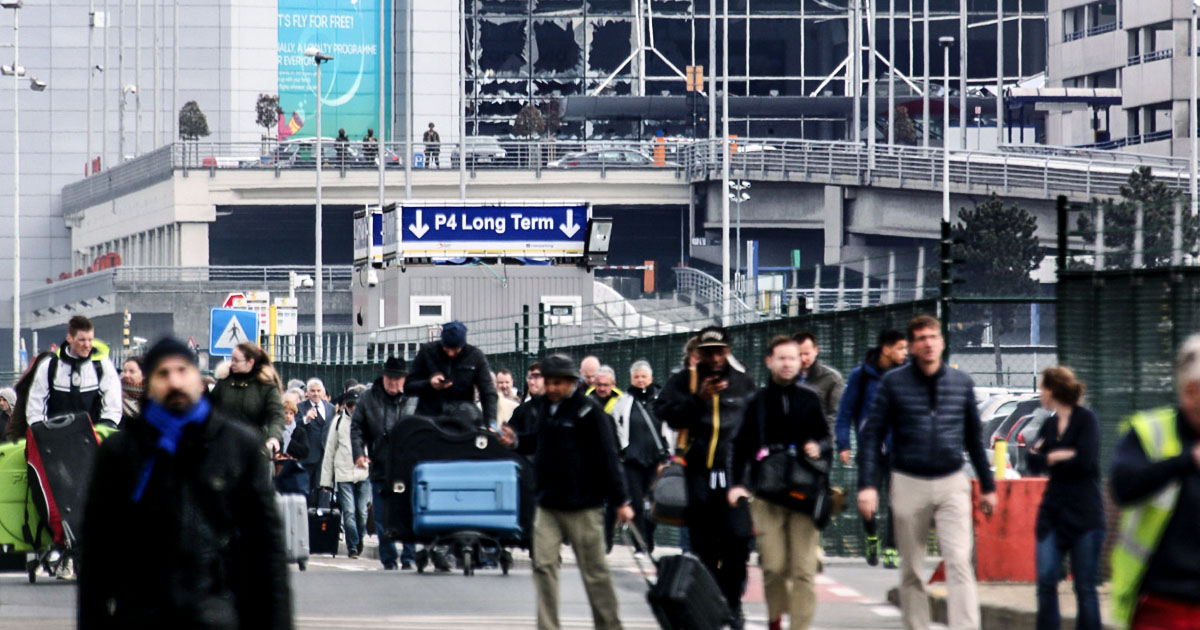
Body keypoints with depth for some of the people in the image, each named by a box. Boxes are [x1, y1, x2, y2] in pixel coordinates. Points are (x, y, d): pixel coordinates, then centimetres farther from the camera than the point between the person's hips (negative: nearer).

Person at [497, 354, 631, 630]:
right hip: (547, 504, 6)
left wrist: (621, 501, -12)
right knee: (544, 565, -3)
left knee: (594, 570, 3)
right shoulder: (544, 407, 8)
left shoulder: (588, 412, -10)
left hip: (583, 507, -6)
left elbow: (607, 458, -11)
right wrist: (516, 443, 4)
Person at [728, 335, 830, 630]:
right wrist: (737, 483, -3)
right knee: (773, 565, -6)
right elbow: (741, 445, 9)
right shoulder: (758, 401, 8)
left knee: (804, 569, -6)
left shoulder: (810, 398, 10)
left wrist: (819, 448, -6)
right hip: (767, 494, 0)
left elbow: (827, 439, 16)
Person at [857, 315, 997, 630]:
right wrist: (867, 484, -10)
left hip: (952, 484, 1)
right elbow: (871, 435, 0)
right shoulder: (893, 383, 0)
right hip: (909, 484, 0)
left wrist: (987, 486, 18)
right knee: (911, 571, 6)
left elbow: (974, 438, 16)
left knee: (959, 563, -13)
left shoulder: (961, 383, 7)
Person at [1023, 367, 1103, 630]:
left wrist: (1049, 458, -4)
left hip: (1084, 513, -6)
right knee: (1046, 581, -1)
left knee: (1085, 586, -2)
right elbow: (1032, 459, 2)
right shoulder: (1050, 424, 13)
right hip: (1053, 512, 6)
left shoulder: (1086, 419, -6)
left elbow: (1085, 461, -17)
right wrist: (1062, 455, -13)